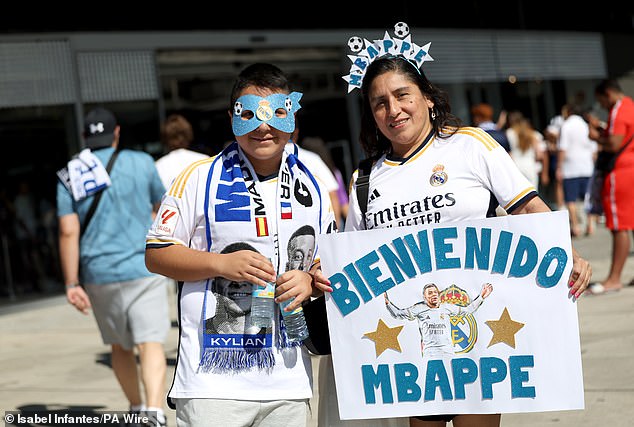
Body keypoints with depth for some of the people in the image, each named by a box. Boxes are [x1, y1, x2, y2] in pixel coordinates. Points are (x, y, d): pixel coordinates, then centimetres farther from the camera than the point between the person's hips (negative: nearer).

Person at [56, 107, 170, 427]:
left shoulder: (70, 175, 3)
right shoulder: (141, 162, 1)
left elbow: (68, 232, -5)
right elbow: (160, 207, 17)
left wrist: (71, 284, -4)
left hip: (98, 276, 3)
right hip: (143, 269, -2)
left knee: (120, 346, 19)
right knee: (150, 344, -9)